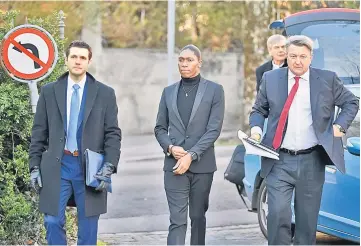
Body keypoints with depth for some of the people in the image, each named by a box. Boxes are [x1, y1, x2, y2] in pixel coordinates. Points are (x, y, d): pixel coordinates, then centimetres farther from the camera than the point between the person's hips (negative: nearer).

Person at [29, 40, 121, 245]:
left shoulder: (105, 94, 2)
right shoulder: (49, 92, 6)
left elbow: (113, 134, 0)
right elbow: (39, 133, 7)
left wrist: (109, 167, -10)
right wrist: (35, 167, 2)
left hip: (90, 168, -1)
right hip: (57, 167, 1)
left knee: (88, 228, 6)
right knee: (53, 222, -1)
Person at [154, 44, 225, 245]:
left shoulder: (214, 90, 1)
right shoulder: (169, 91, 11)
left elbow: (214, 129, -7)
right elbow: (160, 128, 13)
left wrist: (191, 155, -15)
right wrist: (170, 147, -7)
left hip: (202, 166, -1)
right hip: (174, 165, 1)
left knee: (198, 216, 10)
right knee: (177, 219, -7)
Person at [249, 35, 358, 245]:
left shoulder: (327, 79, 3)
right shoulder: (271, 79, 5)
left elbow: (351, 102, 13)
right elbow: (259, 110, 13)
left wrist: (340, 125, 0)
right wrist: (256, 128, -6)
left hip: (312, 162, 1)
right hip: (279, 162, 0)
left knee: (308, 218, 9)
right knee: (278, 213, -11)